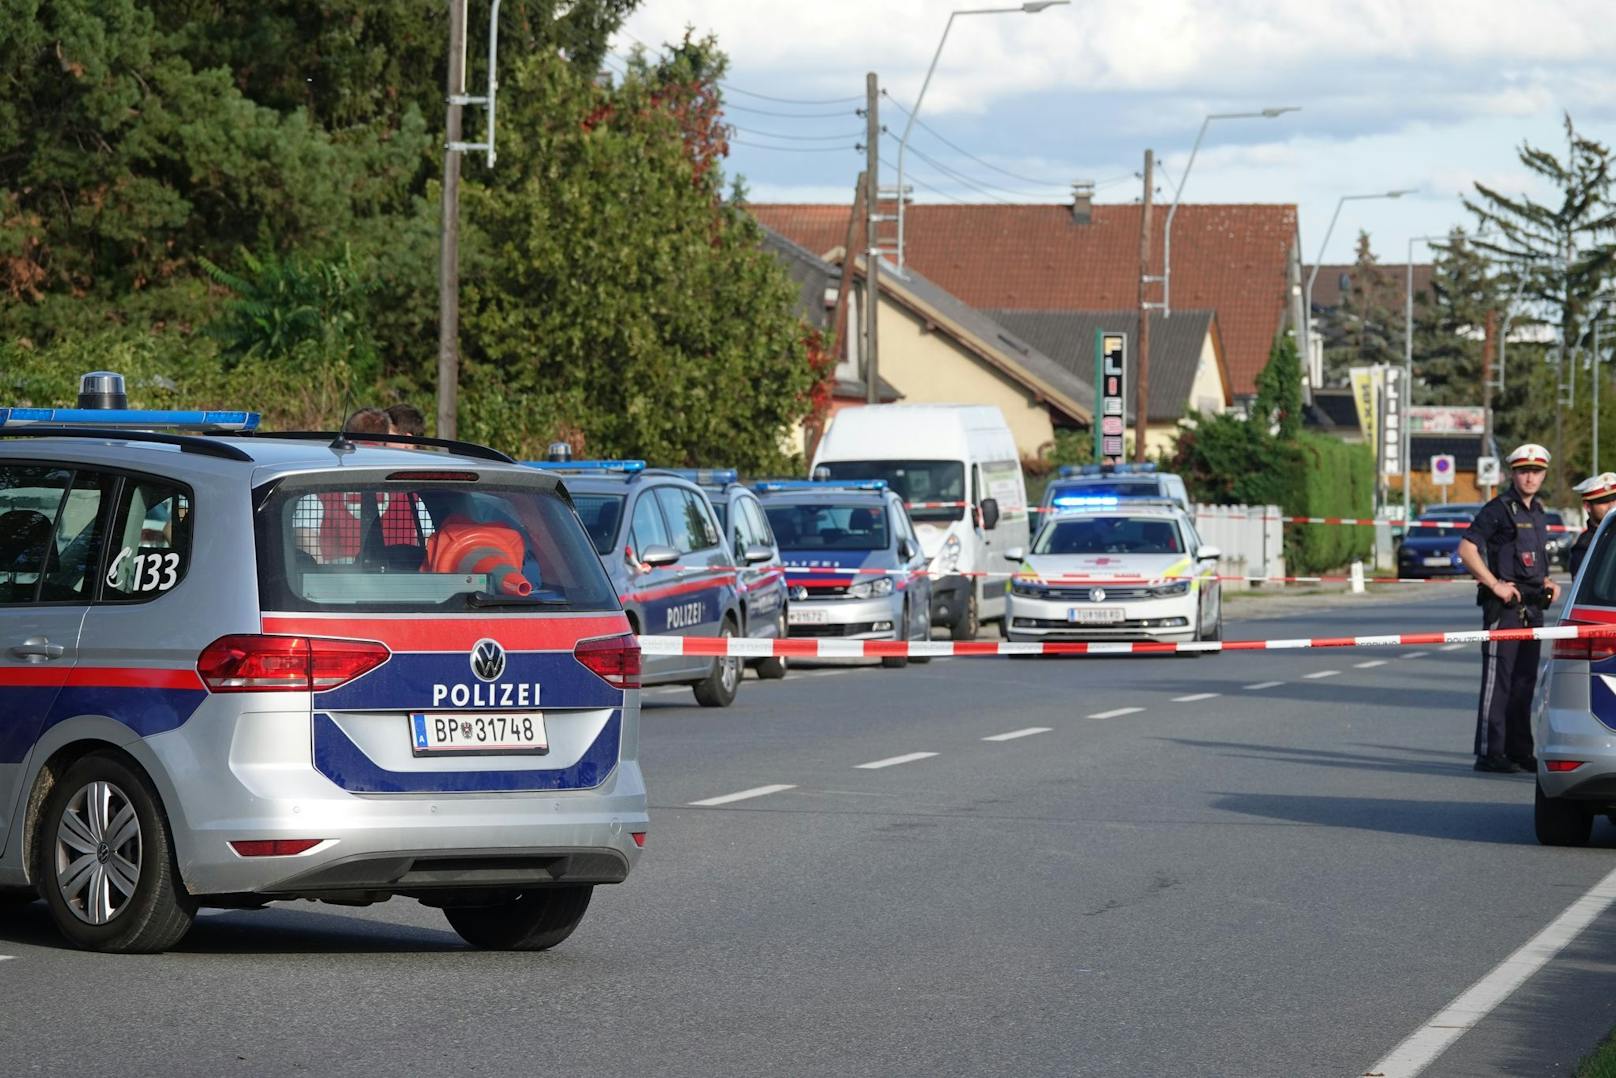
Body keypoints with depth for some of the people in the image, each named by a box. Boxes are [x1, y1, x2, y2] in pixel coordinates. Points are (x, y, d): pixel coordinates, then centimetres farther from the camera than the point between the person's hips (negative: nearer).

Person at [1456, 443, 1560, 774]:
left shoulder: (1537, 512, 17)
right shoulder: (1498, 510, -9)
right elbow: (1466, 549, -17)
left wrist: (1547, 583, 12)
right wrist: (1496, 585, -18)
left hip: (1533, 607, 8)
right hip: (1505, 607, -8)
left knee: (1525, 681, 11)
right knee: (1498, 680, -8)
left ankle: (1519, 750, 17)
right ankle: (1489, 753, -7)